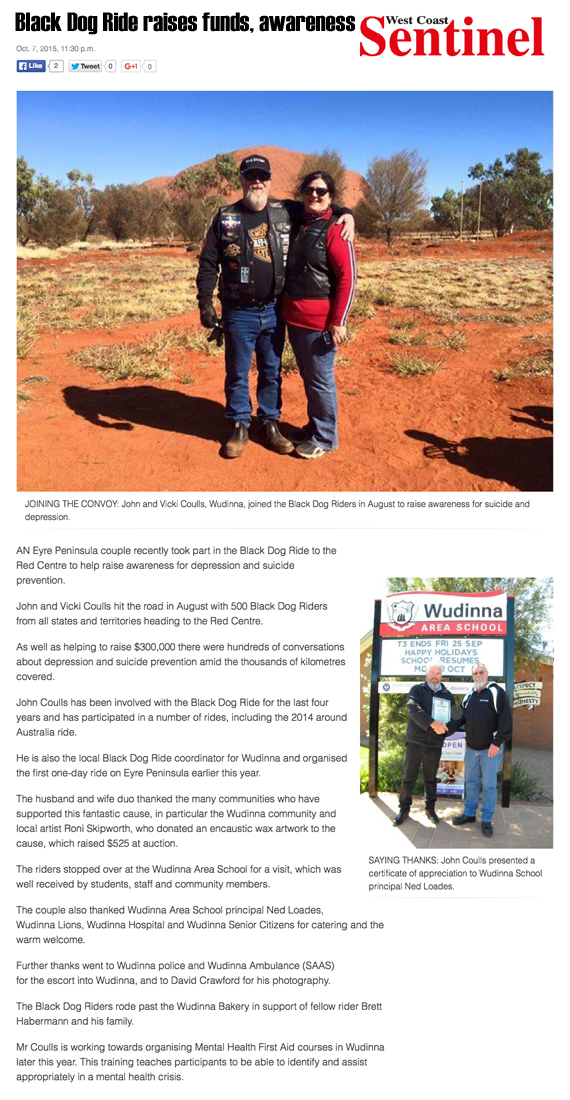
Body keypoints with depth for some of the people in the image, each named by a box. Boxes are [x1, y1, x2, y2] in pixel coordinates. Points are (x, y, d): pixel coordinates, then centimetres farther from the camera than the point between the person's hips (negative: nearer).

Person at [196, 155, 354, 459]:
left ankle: (270, 424, 26)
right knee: (237, 373, 8)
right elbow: (208, 264, 1)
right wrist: (205, 303, -4)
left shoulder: (287, 211, 4)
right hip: (239, 313, -1)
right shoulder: (226, 217, 1)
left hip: (274, 310, 2)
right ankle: (239, 426, 22)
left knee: (272, 372, 12)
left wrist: (345, 214, -1)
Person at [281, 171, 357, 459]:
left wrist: (338, 322, -18)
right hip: (293, 319, 7)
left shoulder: (335, 230, -9)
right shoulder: (296, 226, 12)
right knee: (307, 377, 17)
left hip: (319, 323, -7)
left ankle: (325, 438, 14)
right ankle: (314, 426, 32)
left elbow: (348, 278, -13)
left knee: (320, 381, 2)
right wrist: (287, 311, 12)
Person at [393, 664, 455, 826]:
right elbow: (413, 709, -17)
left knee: (431, 778, 12)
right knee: (409, 778, 4)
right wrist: (433, 724, -27)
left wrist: (444, 726, -14)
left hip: (435, 745, 2)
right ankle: (404, 809, 15)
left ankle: (430, 808, 26)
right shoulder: (417, 690, 1)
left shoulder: (447, 695, 9)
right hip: (415, 742, -2)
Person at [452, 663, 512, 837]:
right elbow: (462, 717, 21)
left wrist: (497, 742, -18)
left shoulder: (496, 692, -9)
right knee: (471, 782, 15)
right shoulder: (469, 695, 12)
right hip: (471, 748, 6)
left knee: (489, 785, 1)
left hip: (490, 749, -6)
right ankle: (469, 813, 27)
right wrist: (451, 726, 1)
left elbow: (505, 718, -14)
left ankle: (486, 820, 11)